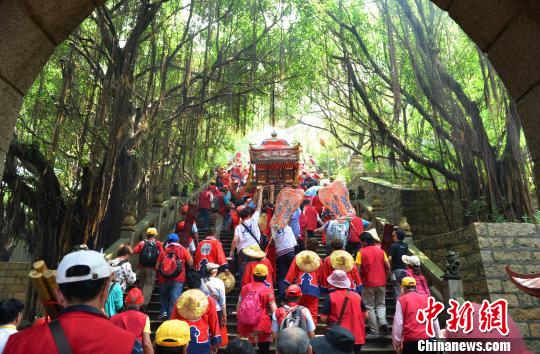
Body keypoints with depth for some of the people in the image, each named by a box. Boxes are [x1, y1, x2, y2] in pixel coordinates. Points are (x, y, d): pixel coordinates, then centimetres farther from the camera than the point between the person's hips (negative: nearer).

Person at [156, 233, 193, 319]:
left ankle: (164, 311, 15)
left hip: (164, 279, 3)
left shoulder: (163, 251, 6)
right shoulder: (183, 250, 2)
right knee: (174, 299, 0)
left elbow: (157, 267, 7)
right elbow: (190, 263, 3)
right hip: (178, 279, -2)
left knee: (163, 295, 27)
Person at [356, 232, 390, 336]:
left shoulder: (361, 252, -7)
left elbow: (358, 269, -11)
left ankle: (375, 330, 9)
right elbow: (388, 267, 1)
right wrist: (384, 277, 15)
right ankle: (383, 322, -5)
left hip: (368, 284, -3)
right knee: (381, 305, 17)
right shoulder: (381, 251, 4)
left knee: (370, 307, 8)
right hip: (381, 283, 3)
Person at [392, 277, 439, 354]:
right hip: (427, 338, 3)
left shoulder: (401, 300, -1)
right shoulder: (427, 298, 9)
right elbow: (434, 321, 10)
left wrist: (396, 343, 3)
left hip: (410, 340, -3)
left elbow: (398, 323, -5)